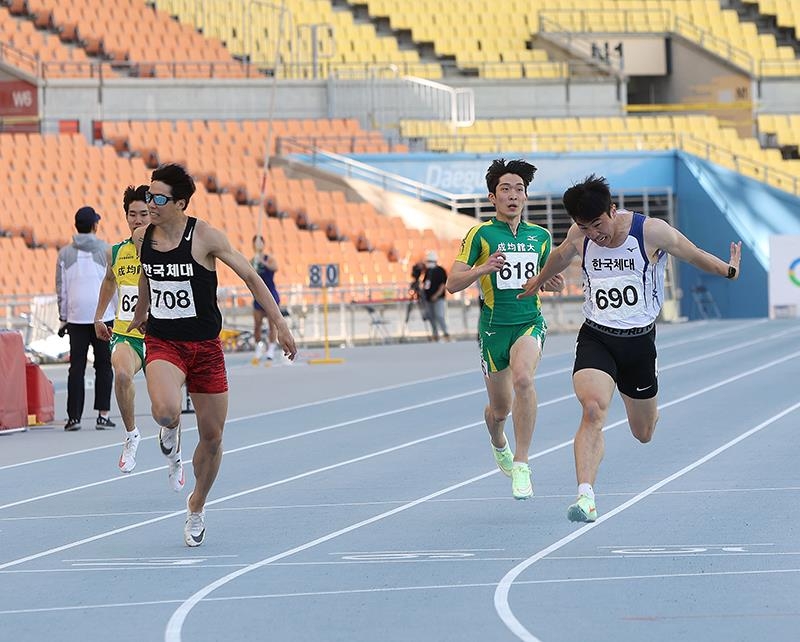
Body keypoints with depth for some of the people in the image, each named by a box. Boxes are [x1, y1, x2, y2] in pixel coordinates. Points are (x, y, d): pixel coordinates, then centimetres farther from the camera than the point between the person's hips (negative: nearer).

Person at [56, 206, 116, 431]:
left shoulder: (65, 253, 4)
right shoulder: (106, 250, -2)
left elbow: (61, 289, 7)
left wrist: (63, 318, 13)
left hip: (76, 317, 2)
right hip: (103, 316, -2)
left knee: (76, 367, 3)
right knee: (104, 366, 4)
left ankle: (74, 417, 0)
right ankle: (103, 415, -1)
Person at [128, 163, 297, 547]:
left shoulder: (204, 236, -12)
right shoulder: (142, 238, -1)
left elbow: (250, 277, -5)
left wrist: (279, 325, -8)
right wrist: (140, 315, 38)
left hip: (205, 346, -1)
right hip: (162, 343, 1)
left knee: (212, 436, 6)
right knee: (165, 410, -31)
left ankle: (197, 507, 29)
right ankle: (170, 434, 7)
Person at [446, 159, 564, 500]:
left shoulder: (540, 236, 8)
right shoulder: (481, 234, -2)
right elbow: (453, 283, -6)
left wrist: (552, 283, 0)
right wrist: (484, 268, -24)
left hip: (530, 322, 1)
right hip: (494, 327, -1)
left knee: (523, 378, -30)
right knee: (500, 409, 8)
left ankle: (521, 465, -24)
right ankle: (499, 445, 47)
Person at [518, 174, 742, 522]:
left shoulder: (651, 232, -14)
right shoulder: (580, 236, -3)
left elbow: (693, 254, 3)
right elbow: (560, 256, 21)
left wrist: (728, 270, 10)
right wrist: (539, 281, 37)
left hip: (639, 340, 0)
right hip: (595, 338, 0)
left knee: (644, 434, 13)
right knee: (593, 409, -27)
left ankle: (649, 411, 53)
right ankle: (585, 496, -32)